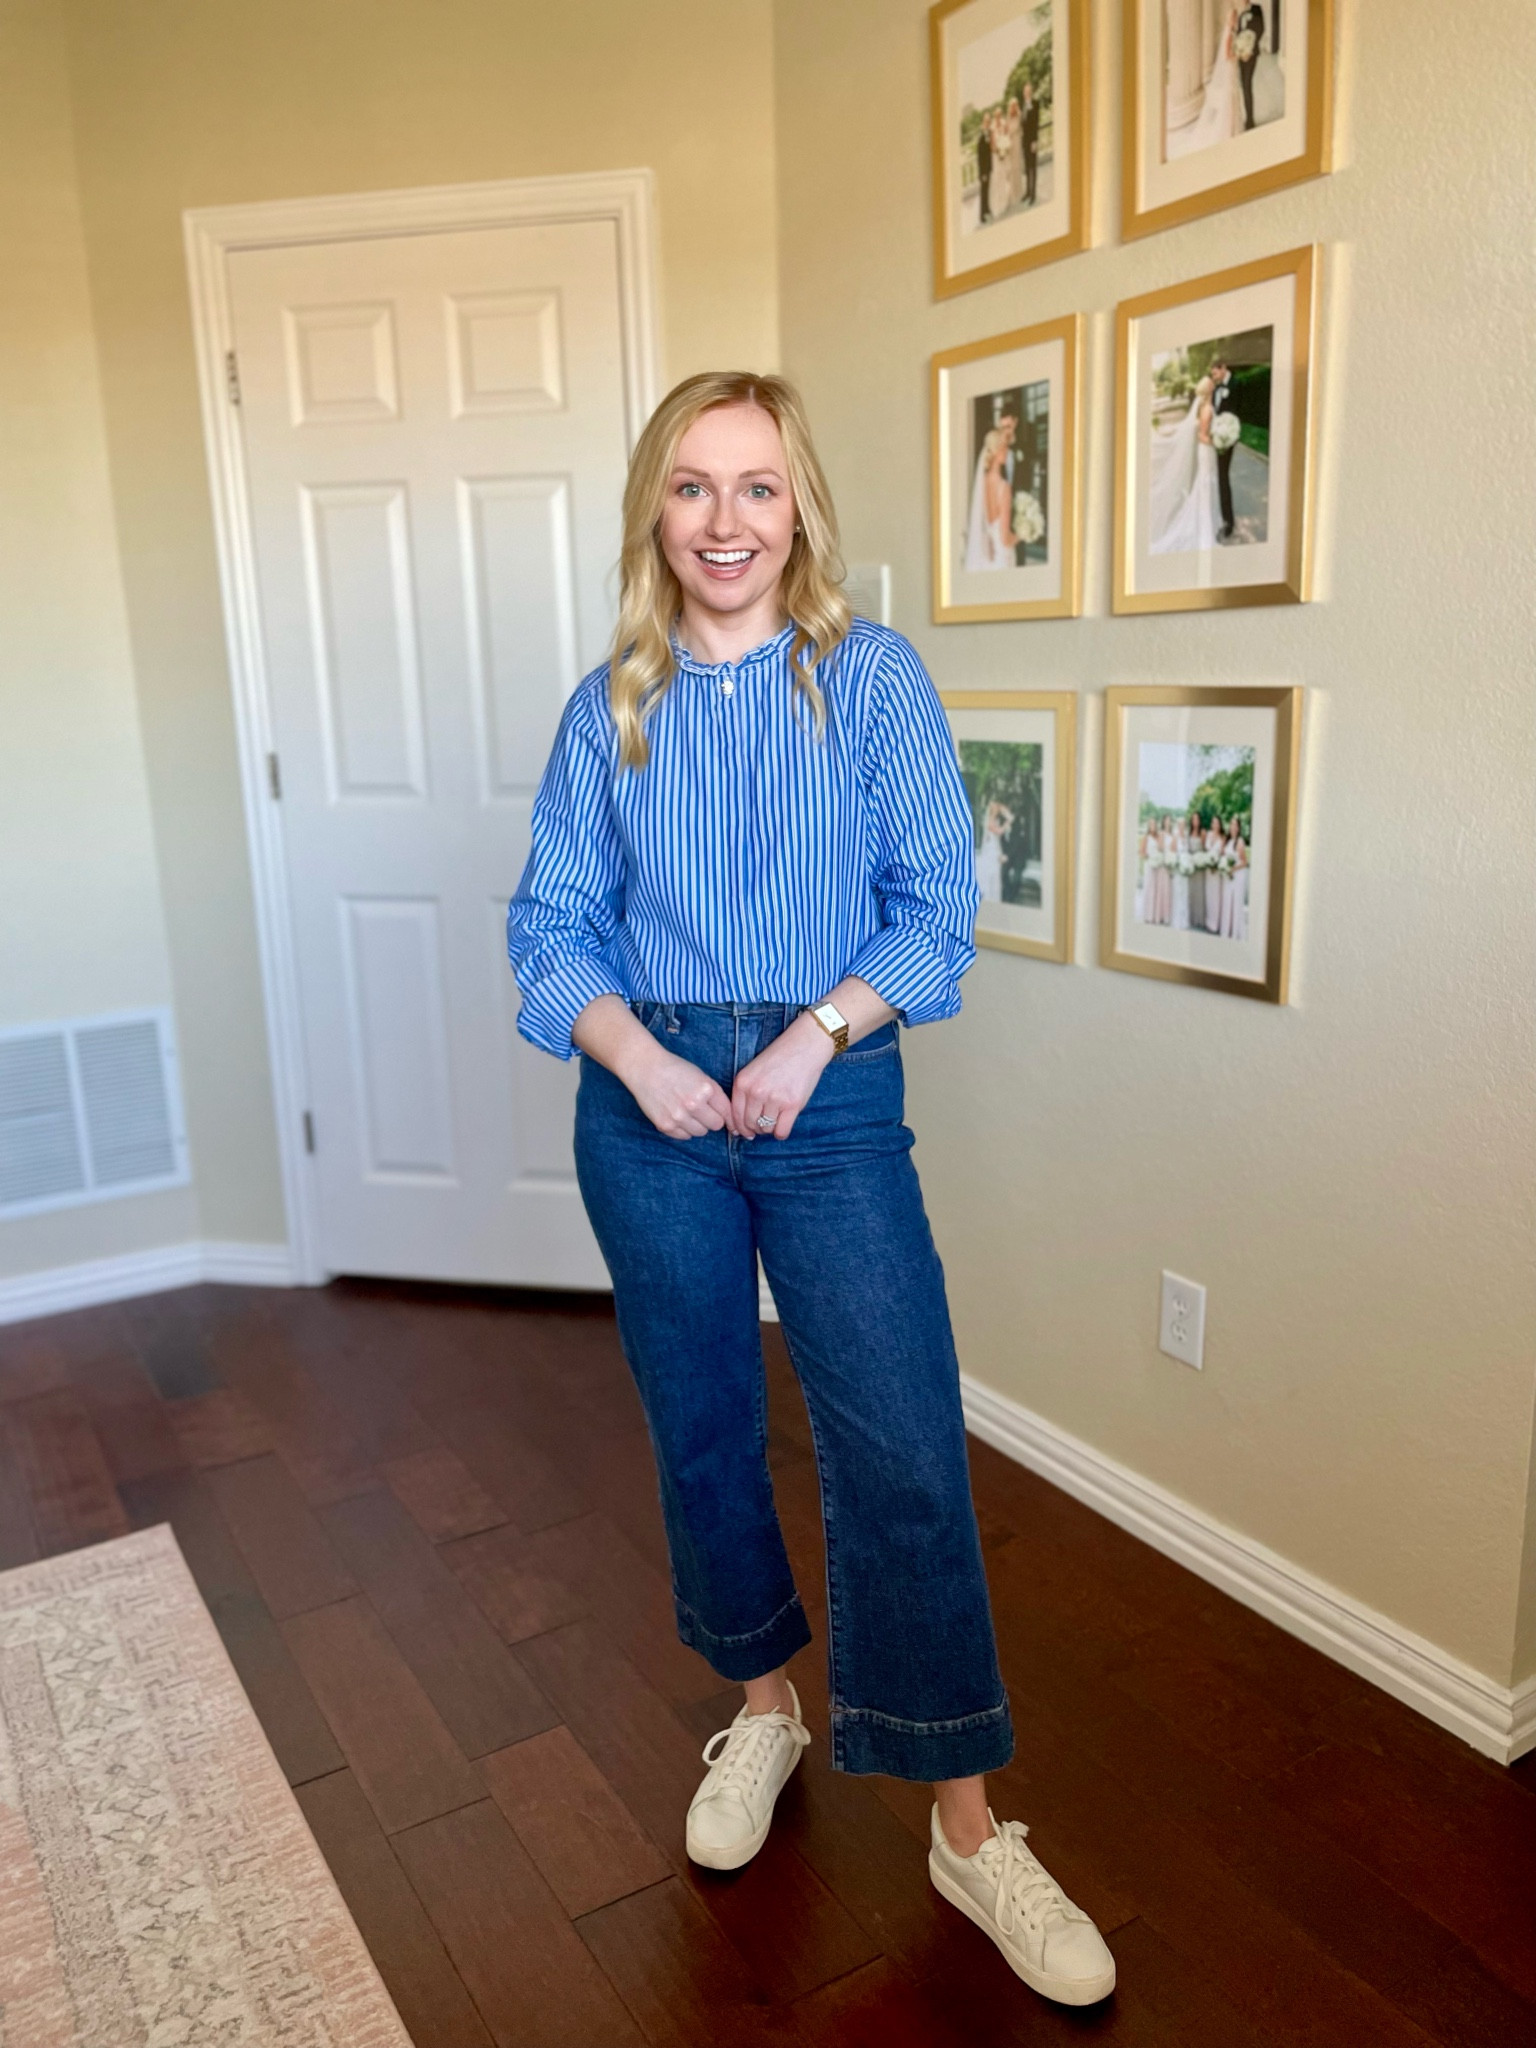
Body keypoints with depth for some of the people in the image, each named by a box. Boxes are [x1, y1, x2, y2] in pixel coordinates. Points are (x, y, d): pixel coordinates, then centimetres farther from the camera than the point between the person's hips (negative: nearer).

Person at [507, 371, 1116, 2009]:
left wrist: (815, 1033, -16)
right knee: (700, 1433, 14)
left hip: (832, 1096, -2)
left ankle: (968, 1831, 14)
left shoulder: (873, 680, 0)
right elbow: (550, 923, 4)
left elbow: (936, 904, -3)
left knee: (904, 1457, -4)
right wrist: (637, 1056, -13)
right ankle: (764, 1707, 40)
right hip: (649, 1103, 3)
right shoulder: (610, 709, 5)